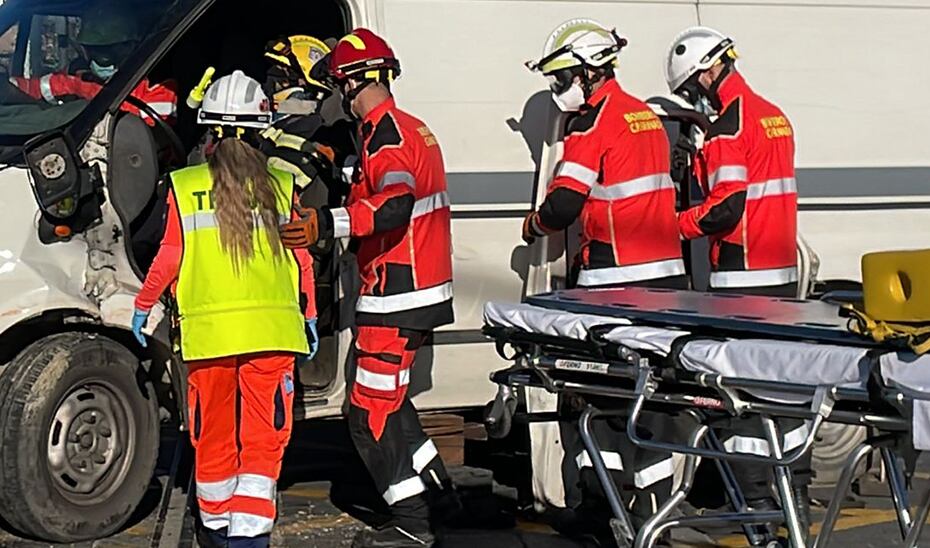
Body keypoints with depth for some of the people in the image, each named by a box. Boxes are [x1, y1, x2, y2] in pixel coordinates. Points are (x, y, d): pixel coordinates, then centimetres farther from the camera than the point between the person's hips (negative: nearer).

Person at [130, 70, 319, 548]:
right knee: (263, 437, 3)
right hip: (272, 328, 0)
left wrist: (143, 305, 17)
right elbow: (302, 258, 7)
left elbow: (170, 257, 1)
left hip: (207, 327, 0)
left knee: (214, 436, 15)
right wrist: (310, 316, 19)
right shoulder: (282, 186, 3)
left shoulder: (184, 186, 0)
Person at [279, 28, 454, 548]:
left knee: (372, 411, -6)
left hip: (396, 297, -10)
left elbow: (395, 204, -33)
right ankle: (432, 480, 29)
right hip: (422, 289, 10)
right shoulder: (413, 128, 15)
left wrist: (329, 223, -44)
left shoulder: (386, 135, -16)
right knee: (385, 396, 22)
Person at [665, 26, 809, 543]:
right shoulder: (773, 116, 14)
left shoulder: (729, 124, -14)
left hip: (742, 274, -9)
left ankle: (758, 498, -1)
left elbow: (725, 207, -19)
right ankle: (797, 494, 22)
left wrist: (672, 226, -7)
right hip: (781, 269, 9)